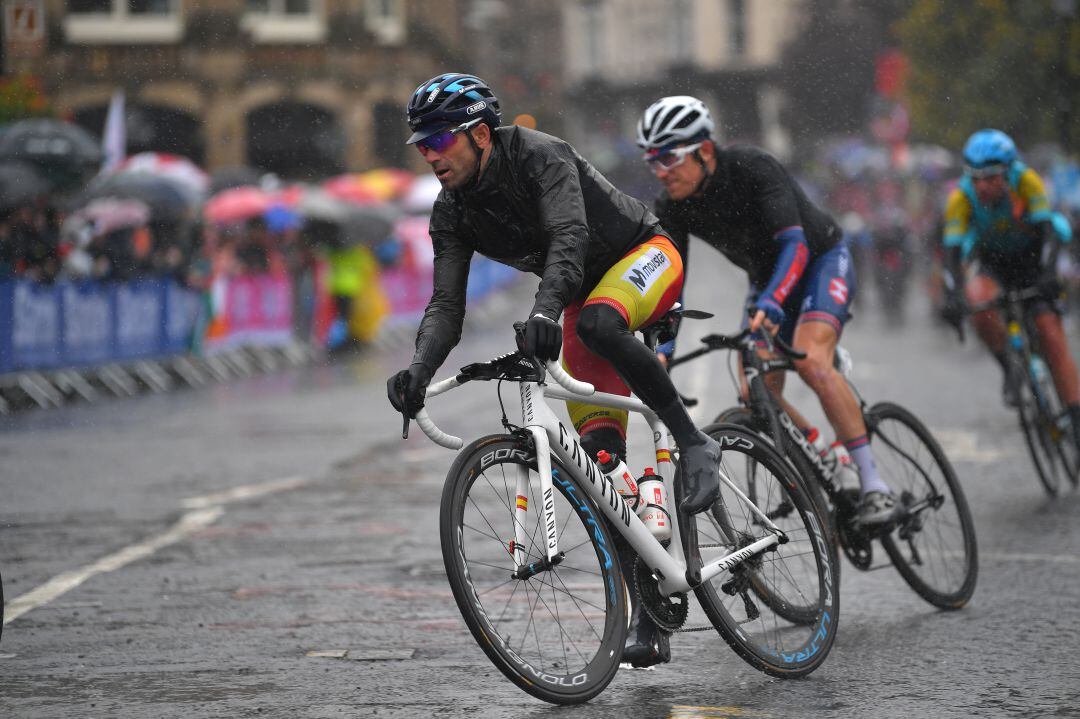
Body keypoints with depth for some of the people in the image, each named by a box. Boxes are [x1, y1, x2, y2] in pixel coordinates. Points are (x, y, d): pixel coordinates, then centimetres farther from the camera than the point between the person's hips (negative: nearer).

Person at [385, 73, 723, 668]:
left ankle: (693, 443, -26)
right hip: (584, 295, 7)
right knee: (600, 459, -4)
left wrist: (545, 308, -61)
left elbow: (569, 238, -42)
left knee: (596, 323, -42)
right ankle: (648, 620, -1)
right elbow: (446, 304, -13)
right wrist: (417, 371, -33)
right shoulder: (452, 213, -8)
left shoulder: (540, 157, -27)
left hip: (645, 256, -7)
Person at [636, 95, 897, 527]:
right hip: (767, 277, 6)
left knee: (811, 362, -30)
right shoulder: (672, 207, -15)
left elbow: (795, 244, -42)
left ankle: (874, 486, -26)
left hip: (822, 261, -6)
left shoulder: (752, 168, -32)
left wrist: (770, 302, -58)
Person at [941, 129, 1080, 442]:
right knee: (980, 305, -32)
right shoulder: (962, 197, -27)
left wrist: (1049, 273, -51)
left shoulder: (1026, 181, -28)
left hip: (1031, 255, -1)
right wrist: (955, 295, -47)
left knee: (1051, 336, -15)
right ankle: (1009, 368, -6)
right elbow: (953, 248, -31)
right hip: (989, 260, 1)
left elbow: (1047, 229, -34)